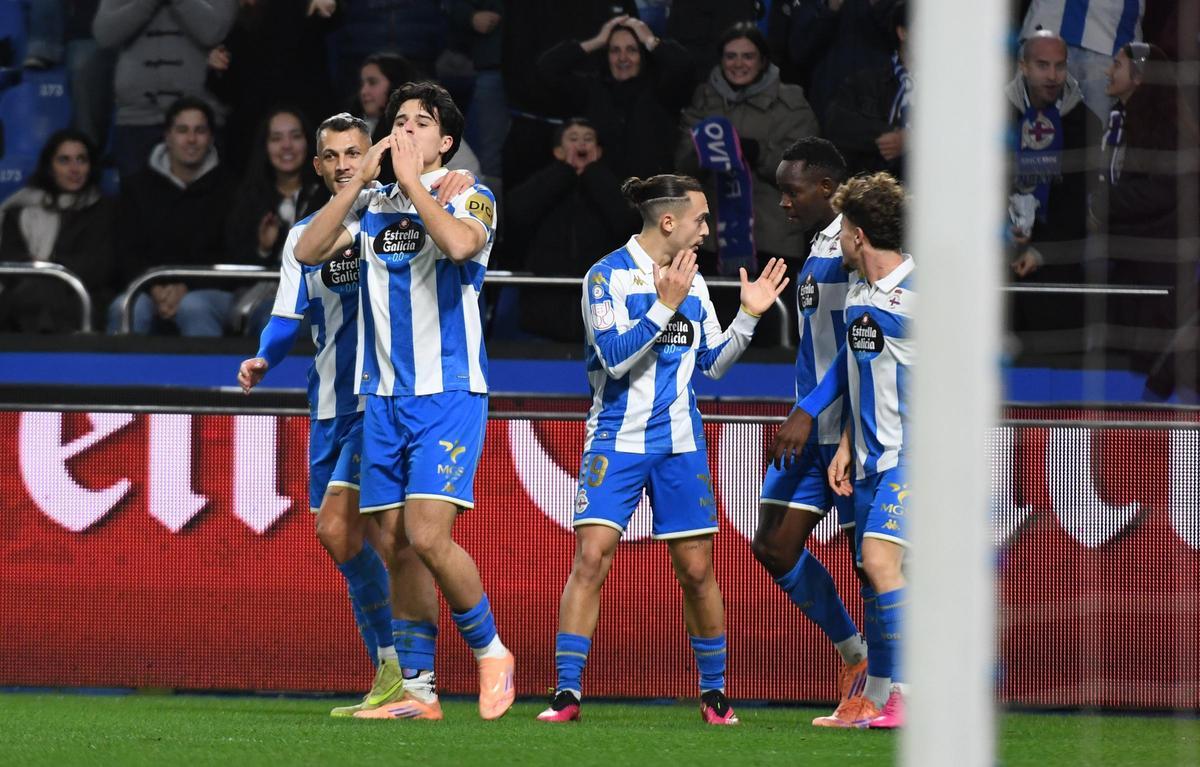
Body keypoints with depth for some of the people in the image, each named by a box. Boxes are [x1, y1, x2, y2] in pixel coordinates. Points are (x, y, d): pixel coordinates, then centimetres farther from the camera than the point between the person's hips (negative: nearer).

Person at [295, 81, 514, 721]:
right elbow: (309, 250, -1)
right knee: (394, 546, 3)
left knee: (427, 537, -17)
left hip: (448, 392, -5)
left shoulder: (469, 195, -3)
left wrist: (412, 181, -15)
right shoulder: (372, 201, 12)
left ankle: (490, 650, 4)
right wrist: (361, 180, -7)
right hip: (383, 395, 5)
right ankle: (418, 691, 9)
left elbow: (460, 243, -25)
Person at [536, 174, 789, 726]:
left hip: (680, 443, 5)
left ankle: (714, 693, 18)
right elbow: (615, 356, -17)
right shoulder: (607, 276, -7)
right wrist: (664, 306, -21)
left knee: (696, 568, 4)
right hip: (618, 440, -5)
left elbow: (713, 363, 16)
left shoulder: (692, 283, 11)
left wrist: (748, 317, 4)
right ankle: (567, 693, -11)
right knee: (591, 557, -14)